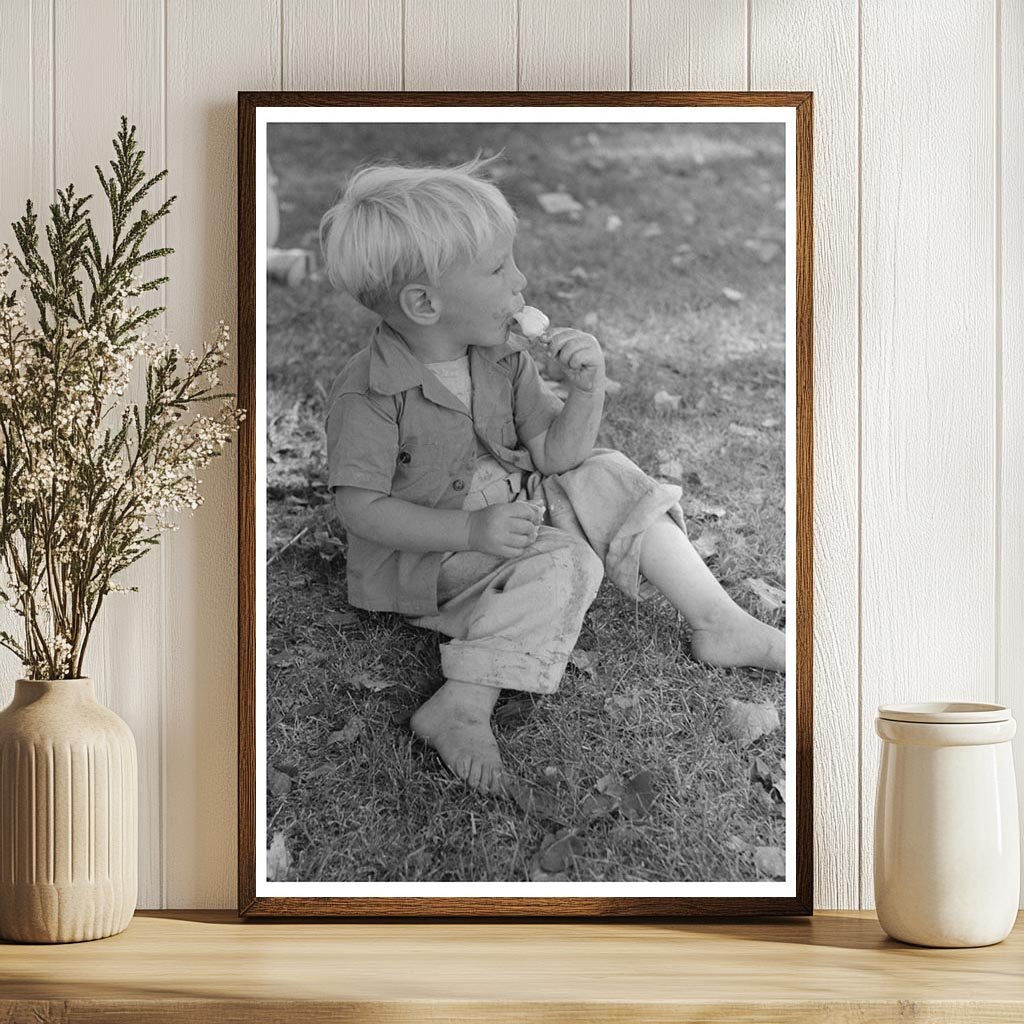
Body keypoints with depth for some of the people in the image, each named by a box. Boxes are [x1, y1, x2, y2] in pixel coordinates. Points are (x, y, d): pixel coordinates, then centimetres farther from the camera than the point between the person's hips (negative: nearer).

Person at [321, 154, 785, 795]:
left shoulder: (504, 358, -2)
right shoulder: (368, 397, -24)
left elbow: (554, 455, -1)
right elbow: (361, 507, -23)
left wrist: (588, 388, -20)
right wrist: (472, 530, -31)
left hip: (505, 513, 8)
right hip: (423, 558, -8)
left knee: (602, 479, -3)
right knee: (562, 564, -27)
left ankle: (719, 623, -1)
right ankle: (462, 710, -35)